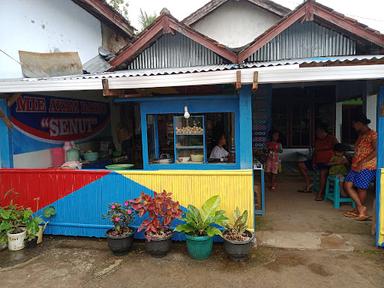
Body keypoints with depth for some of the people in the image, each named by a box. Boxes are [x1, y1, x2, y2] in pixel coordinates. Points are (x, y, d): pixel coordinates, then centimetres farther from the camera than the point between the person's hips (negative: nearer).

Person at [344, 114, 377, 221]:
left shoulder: (372, 135, -12)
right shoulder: (360, 135, 16)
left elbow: (377, 151, -21)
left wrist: (362, 162, -24)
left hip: (367, 167, -9)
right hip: (356, 166, 9)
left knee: (361, 188, -2)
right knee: (347, 185, 5)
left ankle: (359, 210, 12)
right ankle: (361, 208, 12)